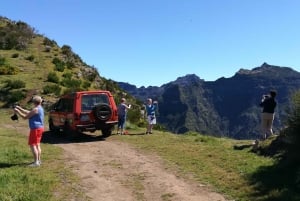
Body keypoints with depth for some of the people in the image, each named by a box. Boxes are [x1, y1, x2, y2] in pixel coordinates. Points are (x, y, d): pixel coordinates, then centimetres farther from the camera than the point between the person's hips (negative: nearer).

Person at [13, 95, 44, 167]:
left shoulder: (36, 109, -19)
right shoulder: (40, 108, 11)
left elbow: (25, 117, -15)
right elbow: (28, 113, 20)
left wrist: (18, 112, -3)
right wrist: (20, 108, 22)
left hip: (35, 129, -10)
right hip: (40, 128, 10)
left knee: (32, 145, -6)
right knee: (37, 145, 17)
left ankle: (36, 162, -6)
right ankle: (38, 160, 24)